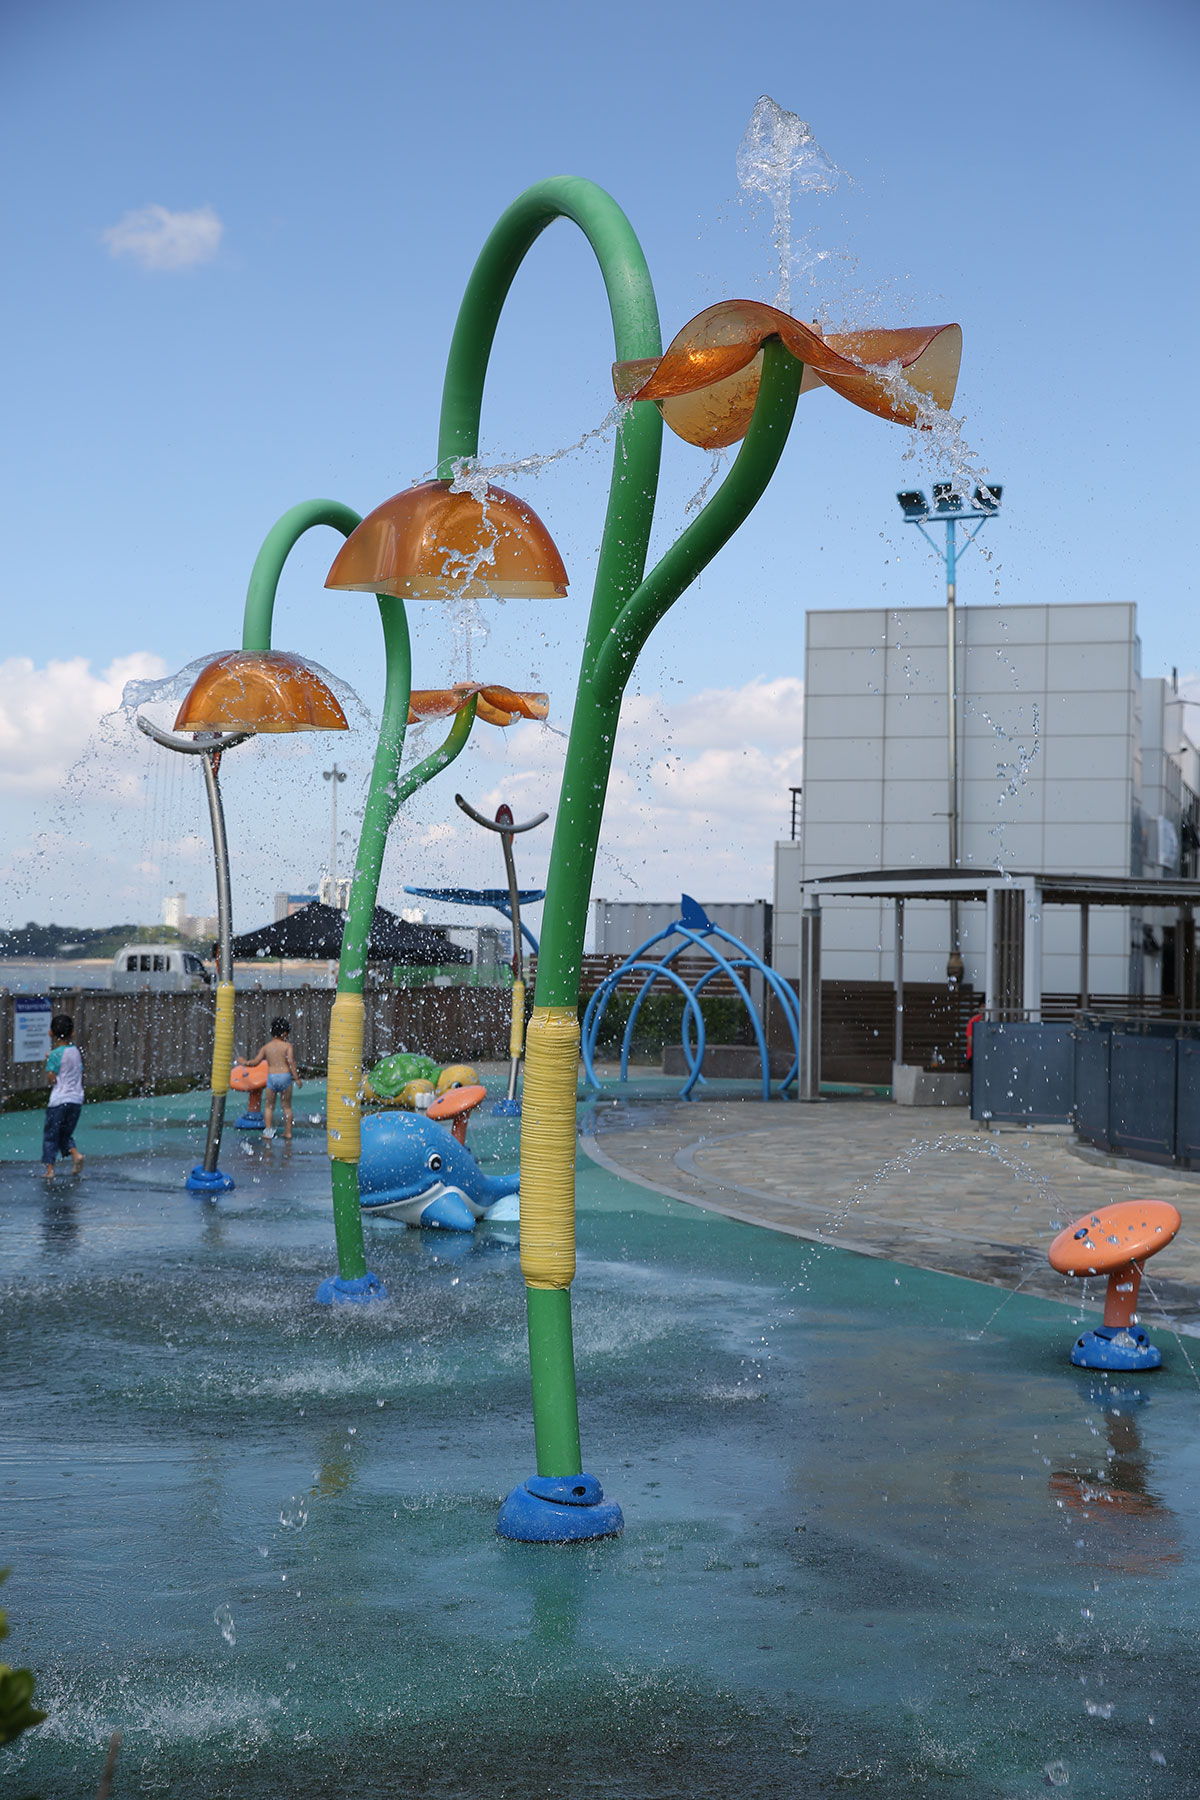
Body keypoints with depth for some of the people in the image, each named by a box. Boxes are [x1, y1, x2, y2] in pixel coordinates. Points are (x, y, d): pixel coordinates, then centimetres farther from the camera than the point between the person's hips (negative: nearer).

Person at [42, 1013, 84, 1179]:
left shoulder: (55, 1054, -11)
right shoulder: (76, 1051, 7)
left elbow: (51, 1079, -11)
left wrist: (47, 1062, 0)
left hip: (59, 1100, -6)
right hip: (77, 1099, 6)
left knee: (50, 1134, 5)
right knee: (66, 1134, 19)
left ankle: (49, 1168, 1)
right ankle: (75, 1154, -6)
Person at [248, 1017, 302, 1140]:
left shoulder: (266, 1047, 6)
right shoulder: (287, 1046, -2)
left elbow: (255, 1062, 5)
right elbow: (291, 1062, -12)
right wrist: (297, 1078, -9)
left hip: (271, 1077, 1)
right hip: (285, 1075, -1)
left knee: (269, 1106, 13)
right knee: (287, 1106, 12)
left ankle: (268, 1131, 6)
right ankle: (288, 1132, 14)